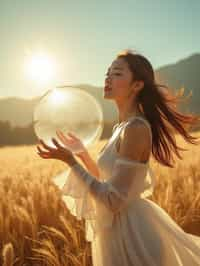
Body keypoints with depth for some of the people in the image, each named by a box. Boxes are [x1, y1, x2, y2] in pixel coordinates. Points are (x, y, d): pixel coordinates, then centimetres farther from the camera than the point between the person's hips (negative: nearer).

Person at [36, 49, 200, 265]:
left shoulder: (136, 128, -22)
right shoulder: (122, 127, 6)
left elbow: (114, 201, -25)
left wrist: (70, 161, -22)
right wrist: (81, 151, 9)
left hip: (131, 231, -9)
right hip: (119, 228, 9)